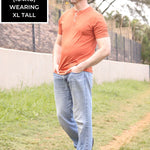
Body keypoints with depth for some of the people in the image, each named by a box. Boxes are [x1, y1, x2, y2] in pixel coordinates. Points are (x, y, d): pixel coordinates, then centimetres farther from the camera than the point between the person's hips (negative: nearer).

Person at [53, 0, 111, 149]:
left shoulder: (96, 18, -3)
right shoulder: (64, 16, 17)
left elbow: (105, 50, -8)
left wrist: (81, 67, -12)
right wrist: (55, 63, 7)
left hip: (81, 74, -6)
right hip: (60, 74, 7)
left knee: (82, 118, -5)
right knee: (63, 116, 10)